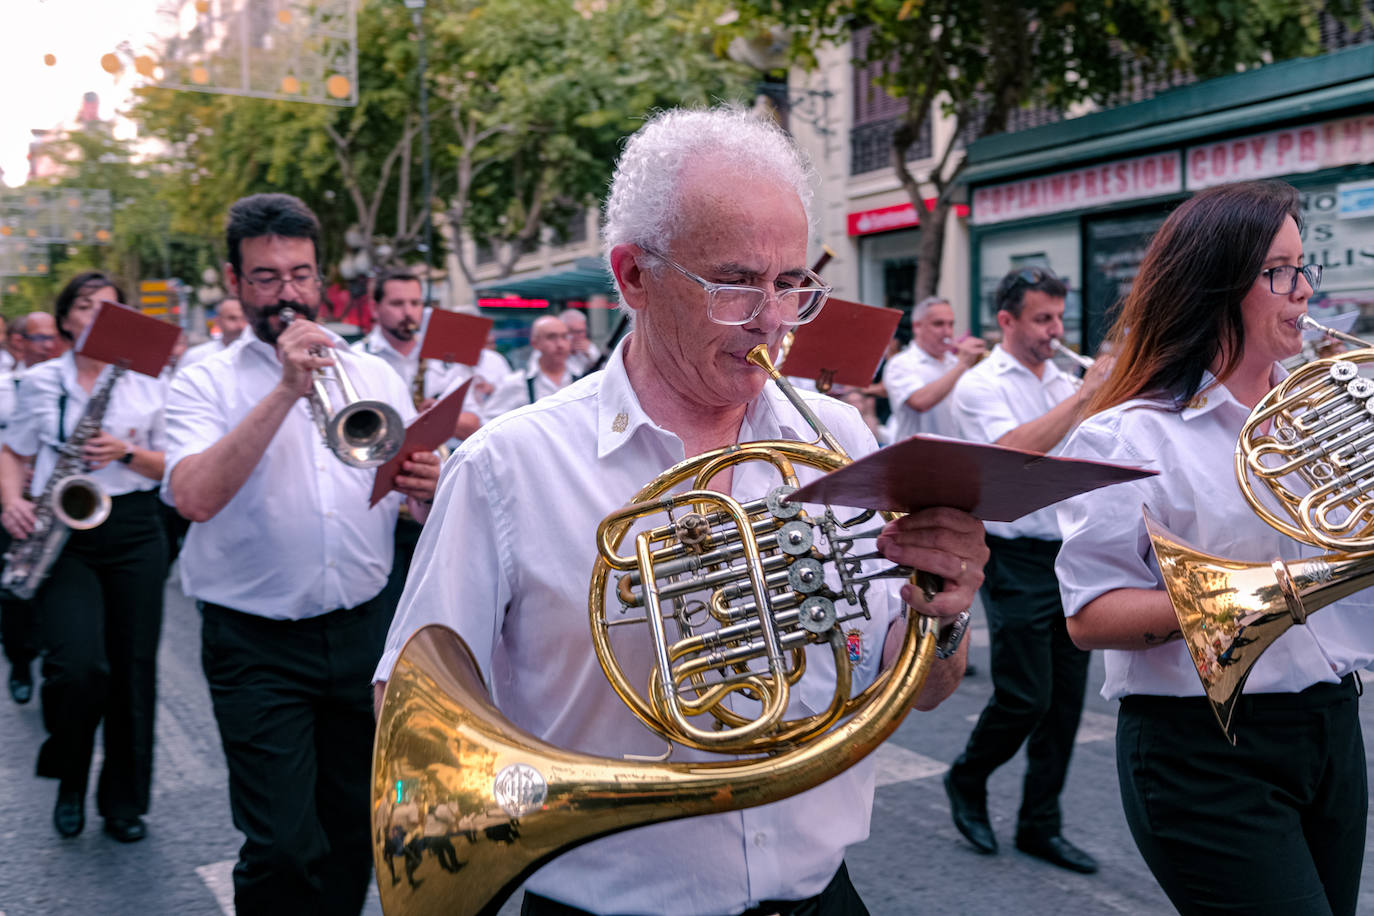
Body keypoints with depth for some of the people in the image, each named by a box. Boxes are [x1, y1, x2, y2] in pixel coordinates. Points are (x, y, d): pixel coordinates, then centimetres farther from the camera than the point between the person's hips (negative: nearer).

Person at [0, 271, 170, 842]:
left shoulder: (148, 383, 7)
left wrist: (128, 453, -11)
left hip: (134, 532, 1)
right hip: (62, 535, -1)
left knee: (133, 668, 3)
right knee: (77, 665, -17)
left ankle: (125, 802, 19)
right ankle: (69, 780, 12)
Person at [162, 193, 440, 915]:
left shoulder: (375, 376, 10)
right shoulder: (207, 383, 0)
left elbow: (425, 506, 11)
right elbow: (195, 496, -19)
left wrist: (430, 489, -13)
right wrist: (286, 389, -21)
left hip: (363, 632, 4)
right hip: (256, 645, -3)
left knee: (353, 830, 13)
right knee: (284, 847, -9)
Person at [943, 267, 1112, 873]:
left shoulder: (1066, 384, 14)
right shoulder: (981, 385, -6)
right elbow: (1016, 450, -24)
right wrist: (1085, 394, -23)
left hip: (1072, 554, 6)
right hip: (1017, 558, -6)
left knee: (1066, 699, 8)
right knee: (1025, 697, -5)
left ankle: (1041, 825, 19)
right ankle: (967, 780, 22)